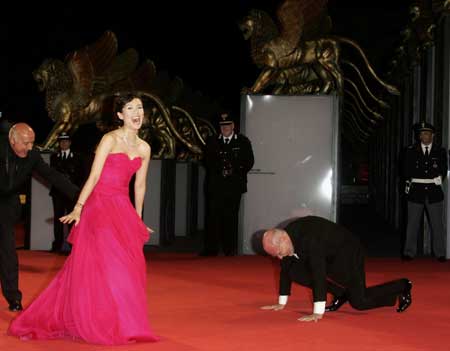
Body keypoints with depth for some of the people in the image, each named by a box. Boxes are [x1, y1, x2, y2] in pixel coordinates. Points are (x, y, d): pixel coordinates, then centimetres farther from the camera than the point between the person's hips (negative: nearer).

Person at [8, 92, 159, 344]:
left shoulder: (144, 148, 9)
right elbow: (94, 176, -12)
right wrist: (78, 208, -17)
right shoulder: (110, 139, -8)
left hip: (122, 208, 6)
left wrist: (138, 219, 19)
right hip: (99, 204, -6)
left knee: (128, 265, 4)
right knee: (106, 263, -7)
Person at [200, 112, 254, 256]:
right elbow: (207, 161, 12)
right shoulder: (212, 142, 13)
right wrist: (218, 170, -5)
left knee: (231, 217, 0)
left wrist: (236, 172, -7)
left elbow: (249, 161, 5)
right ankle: (211, 248, -4)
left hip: (234, 185, -1)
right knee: (213, 216, -5)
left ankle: (230, 249, 6)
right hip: (216, 185, 1)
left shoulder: (243, 141, 8)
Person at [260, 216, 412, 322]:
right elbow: (285, 270, 2)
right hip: (329, 256, 8)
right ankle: (341, 293, 6)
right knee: (295, 271, -8)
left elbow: (318, 273, -42)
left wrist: (318, 313, -43)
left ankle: (402, 286, 11)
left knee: (359, 302, -13)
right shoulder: (285, 237, -10)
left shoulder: (309, 238, -37)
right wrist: (281, 303, 5)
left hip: (348, 251, -8)